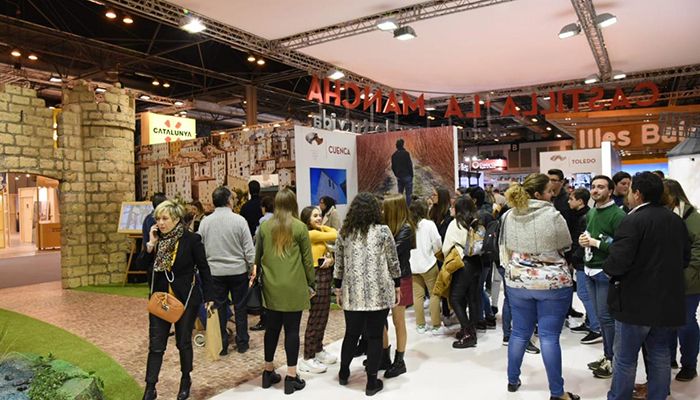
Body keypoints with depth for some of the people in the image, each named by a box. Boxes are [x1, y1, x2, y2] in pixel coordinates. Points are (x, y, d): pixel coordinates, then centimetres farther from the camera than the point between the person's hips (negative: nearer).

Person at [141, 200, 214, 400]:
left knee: (183, 342, 12)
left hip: (186, 299, -3)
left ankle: (186, 380, 33)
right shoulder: (156, 238, 1)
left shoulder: (191, 239, -13)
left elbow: (204, 269, -8)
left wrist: (208, 297, -9)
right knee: (156, 345, 5)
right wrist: (151, 244, -12)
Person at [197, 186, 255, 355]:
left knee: (219, 308, 11)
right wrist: (252, 267, 1)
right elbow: (249, 248, -9)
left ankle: (221, 345, 18)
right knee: (240, 307, 11)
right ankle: (242, 343, 20)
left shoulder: (205, 222, -2)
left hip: (215, 272, 2)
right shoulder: (239, 220, -9)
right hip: (238, 271, -2)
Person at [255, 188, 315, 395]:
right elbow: (307, 259, -2)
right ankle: (291, 377, 10)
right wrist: (311, 283, 8)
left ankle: (268, 372, 26)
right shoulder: (300, 227, -6)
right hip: (294, 287, -3)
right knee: (292, 330, 4)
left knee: (272, 328, 14)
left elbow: (257, 256, 11)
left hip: (271, 286, 4)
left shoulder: (264, 226, 3)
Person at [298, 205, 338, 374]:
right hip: (317, 277, -10)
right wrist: (323, 227, 4)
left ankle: (318, 350, 30)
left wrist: (331, 258, -12)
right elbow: (335, 235, -14)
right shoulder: (311, 234, -15)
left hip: (325, 276, 10)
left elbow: (327, 250, 11)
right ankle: (308, 359, 4)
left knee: (322, 317, 17)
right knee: (315, 318, -4)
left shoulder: (319, 234, 15)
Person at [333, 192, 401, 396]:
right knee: (375, 336, 6)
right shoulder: (383, 231, -5)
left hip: (352, 293, 3)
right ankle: (372, 382, 15)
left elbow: (339, 265, 6)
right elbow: (393, 263, -2)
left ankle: (343, 374, 33)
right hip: (379, 293, -3)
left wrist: (338, 290, 16)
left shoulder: (344, 232, 2)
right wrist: (397, 287, 9)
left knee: (351, 334, 17)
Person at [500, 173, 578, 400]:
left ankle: (512, 380, 27)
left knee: (519, 332, 15)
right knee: (549, 336, 2)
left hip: (518, 281, 4)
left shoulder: (508, 216, -1)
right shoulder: (553, 215, -14)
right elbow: (565, 248, 0)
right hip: (553, 282, -4)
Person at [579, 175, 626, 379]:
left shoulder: (617, 215, -13)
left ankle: (613, 360, 12)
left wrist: (595, 242, -18)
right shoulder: (591, 212, 12)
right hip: (589, 270, 8)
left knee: (606, 317, -1)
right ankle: (607, 355, 25)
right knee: (600, 316, 14)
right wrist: (583, 239, 5)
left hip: (606, 272, -7)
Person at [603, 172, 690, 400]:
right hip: (668, 301, 7)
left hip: (636, 302, -7)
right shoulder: (675, 220, 5)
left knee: (625, 358, 5)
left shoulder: (633, 221, -19)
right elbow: (685, 257, 14)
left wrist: (607, 267, -5)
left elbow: (617, 263, -25)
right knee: (660, 355, 18)